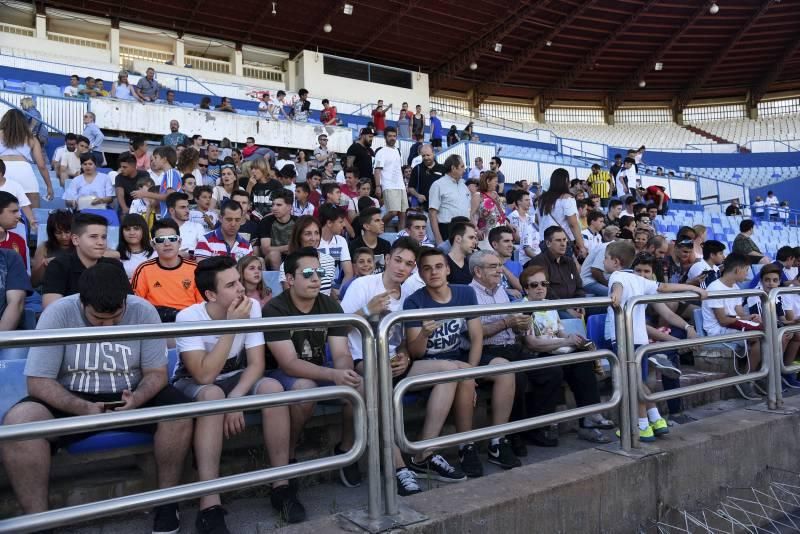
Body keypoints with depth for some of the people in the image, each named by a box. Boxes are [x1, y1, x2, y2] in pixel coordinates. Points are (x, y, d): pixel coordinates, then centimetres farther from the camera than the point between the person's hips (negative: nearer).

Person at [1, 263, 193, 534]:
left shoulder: (143, 312, -13)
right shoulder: (58, 313, -15)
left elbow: (156, 373, -8)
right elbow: (38, 381, -14)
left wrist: (137, 400, -30)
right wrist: (83, 408, -30)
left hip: (131, 397, 1)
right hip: (71, 400, 0)